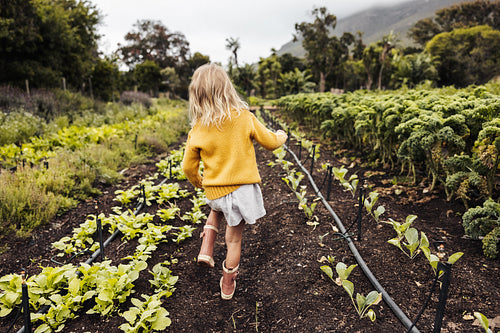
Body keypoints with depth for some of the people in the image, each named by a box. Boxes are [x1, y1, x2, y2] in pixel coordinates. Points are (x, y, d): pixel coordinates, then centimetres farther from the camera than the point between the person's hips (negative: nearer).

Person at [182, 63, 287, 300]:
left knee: (217, 208, 37)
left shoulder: (197, 131, -8)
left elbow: (188, 167, 0)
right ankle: (227, 286, 31)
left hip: (213, 190, 2)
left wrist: (198, 183, 22)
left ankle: (206, 248, 20)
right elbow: (270, 143, -1)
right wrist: (281, 136, 23)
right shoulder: (245, 118, -12)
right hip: (242, 189, -1)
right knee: (234, 238, 15)